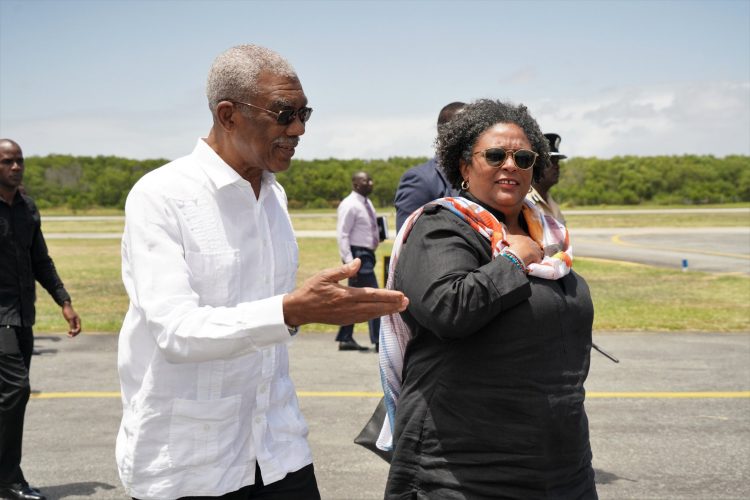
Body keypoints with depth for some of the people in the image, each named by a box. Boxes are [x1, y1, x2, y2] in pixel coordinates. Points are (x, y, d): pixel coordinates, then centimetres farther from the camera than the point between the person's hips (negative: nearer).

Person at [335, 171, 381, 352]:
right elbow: (342, 234, -18)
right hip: (358, 255, -9)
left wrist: (378, 236, 9)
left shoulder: (367, 203, 14)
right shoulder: (349, 205, -13)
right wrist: (349, 261, -23)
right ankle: (379, 341, -5)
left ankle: (346, 339, 19)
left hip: (367, 254, 9)